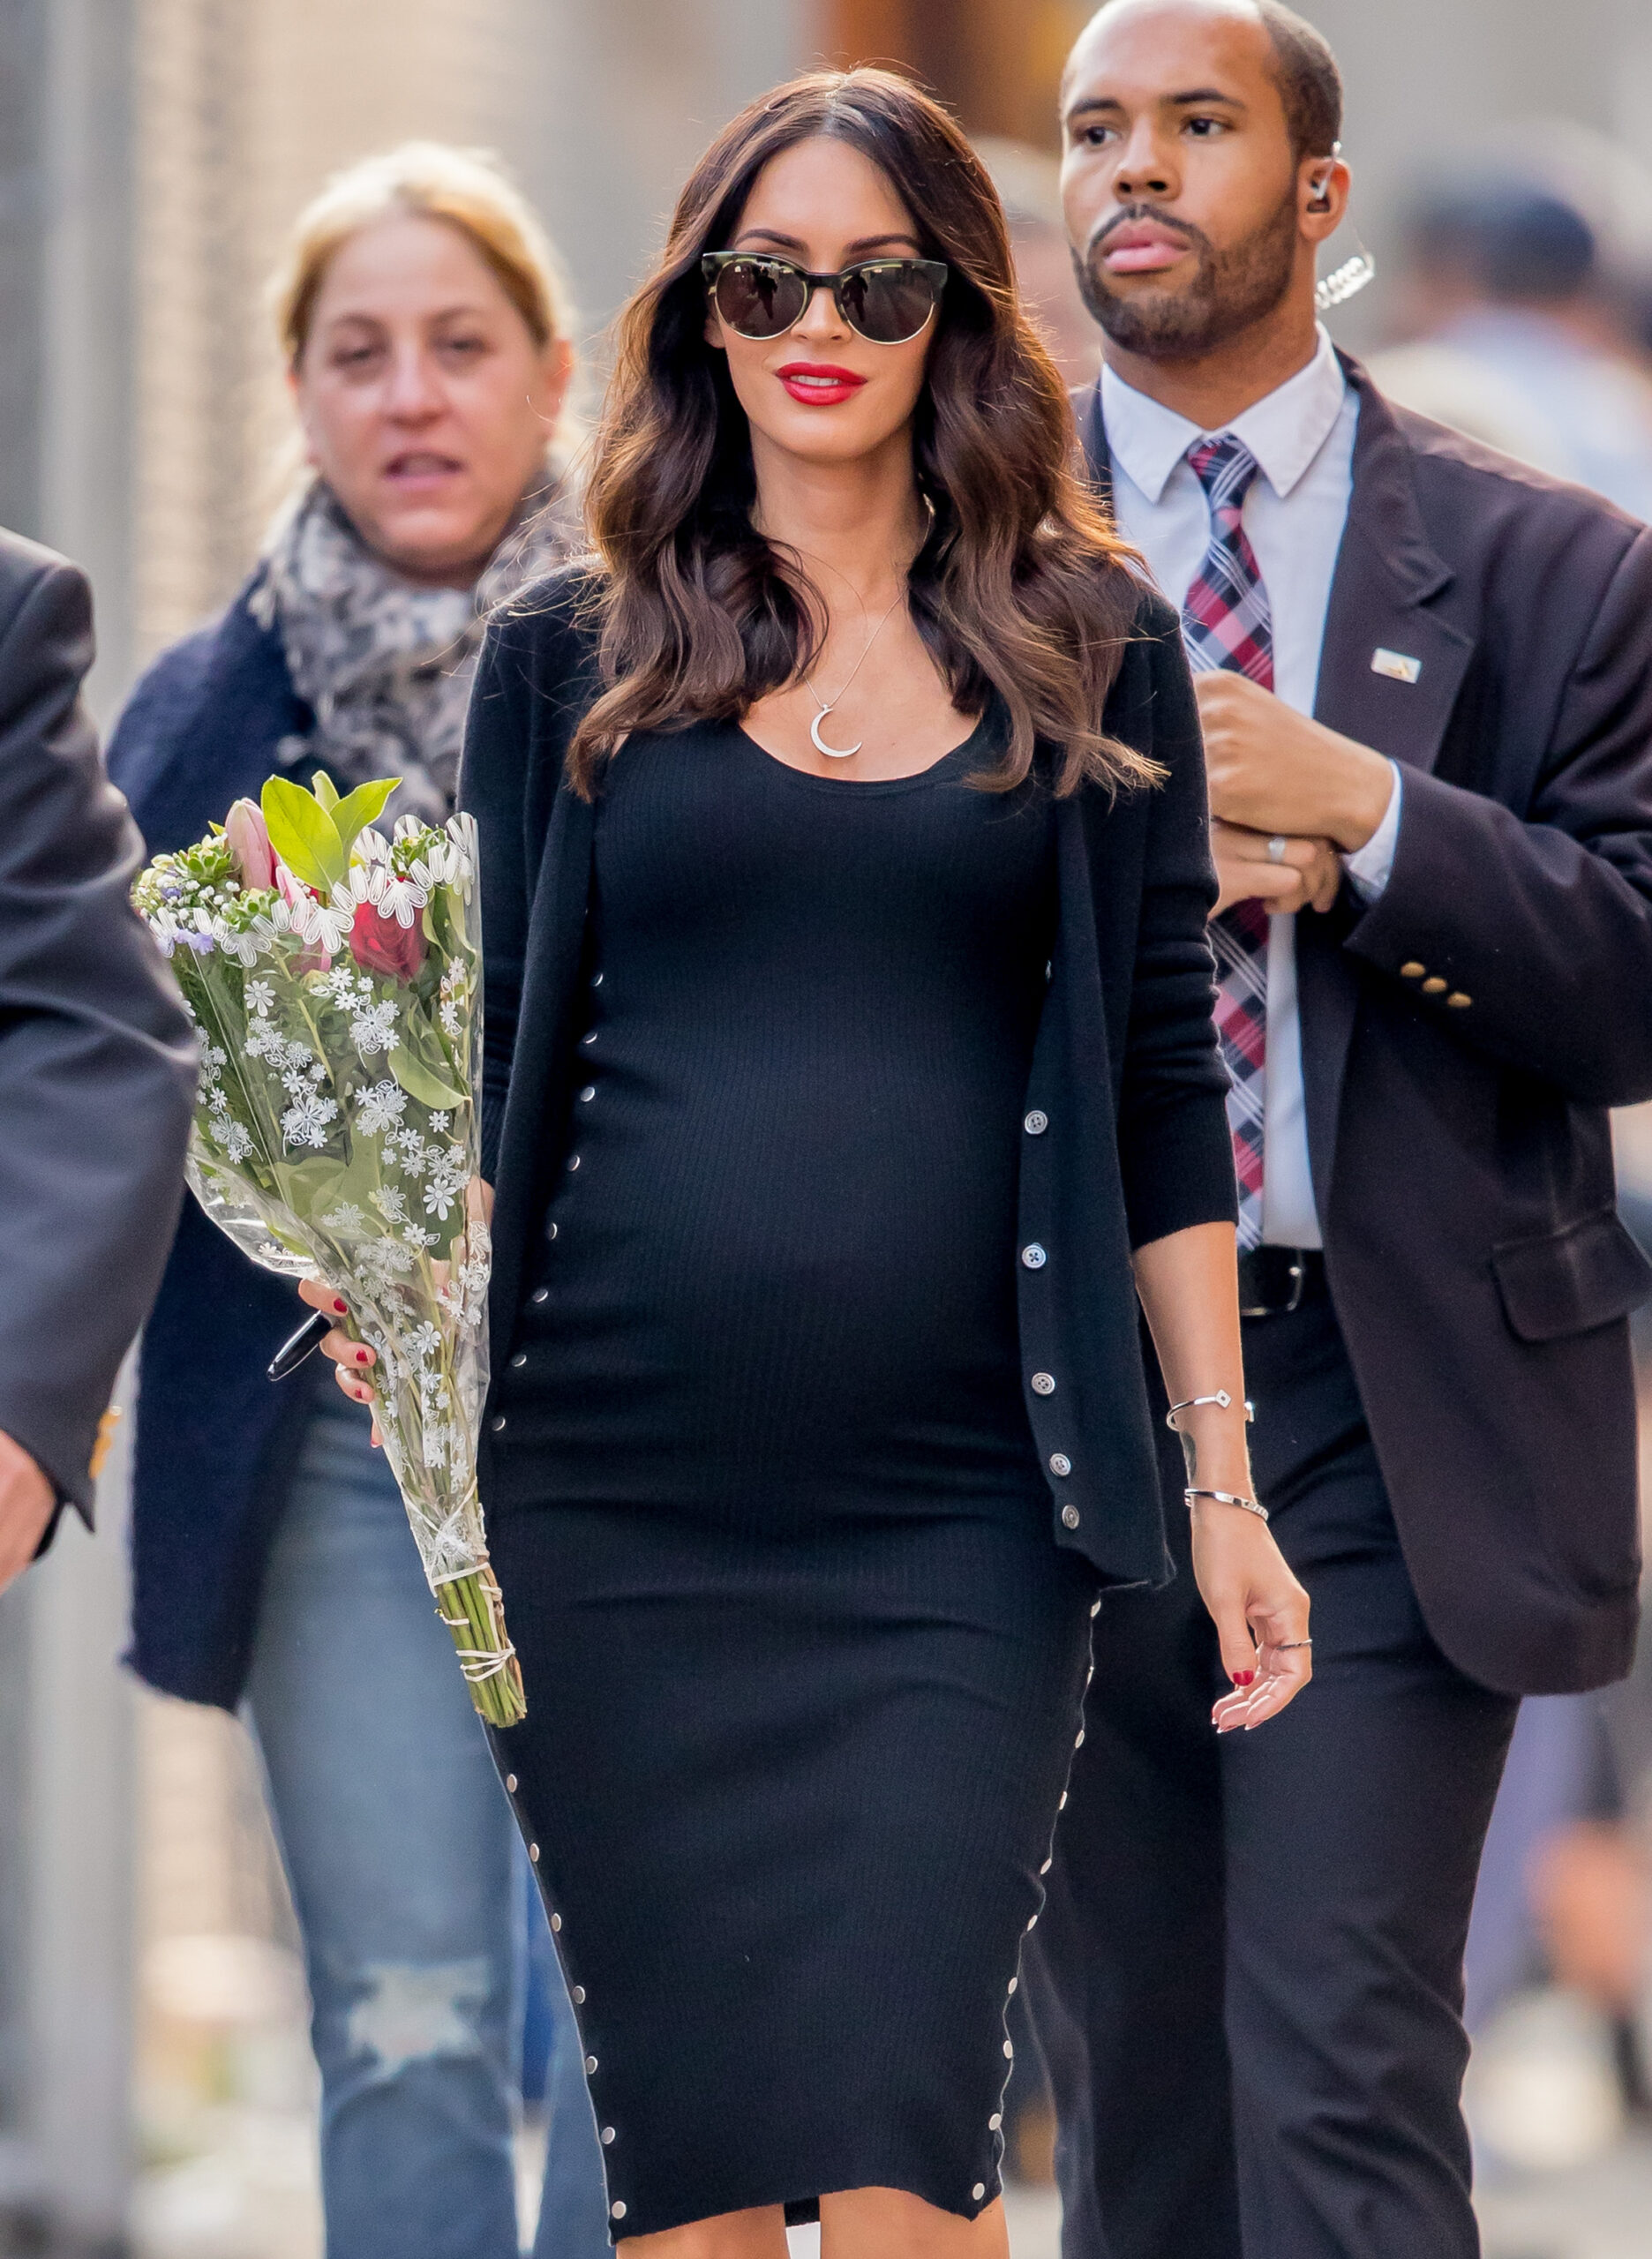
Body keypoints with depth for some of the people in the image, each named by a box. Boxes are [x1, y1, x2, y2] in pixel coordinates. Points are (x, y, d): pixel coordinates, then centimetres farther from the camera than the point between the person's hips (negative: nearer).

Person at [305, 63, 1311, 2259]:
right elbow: (499, 1070, 12)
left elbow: (1163, 1092, 9)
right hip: (615, 1498, 1)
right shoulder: (572, 660, 10)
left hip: (958, 1507, -1)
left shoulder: (1090, 653, 9)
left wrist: (1223, 1479, 4)